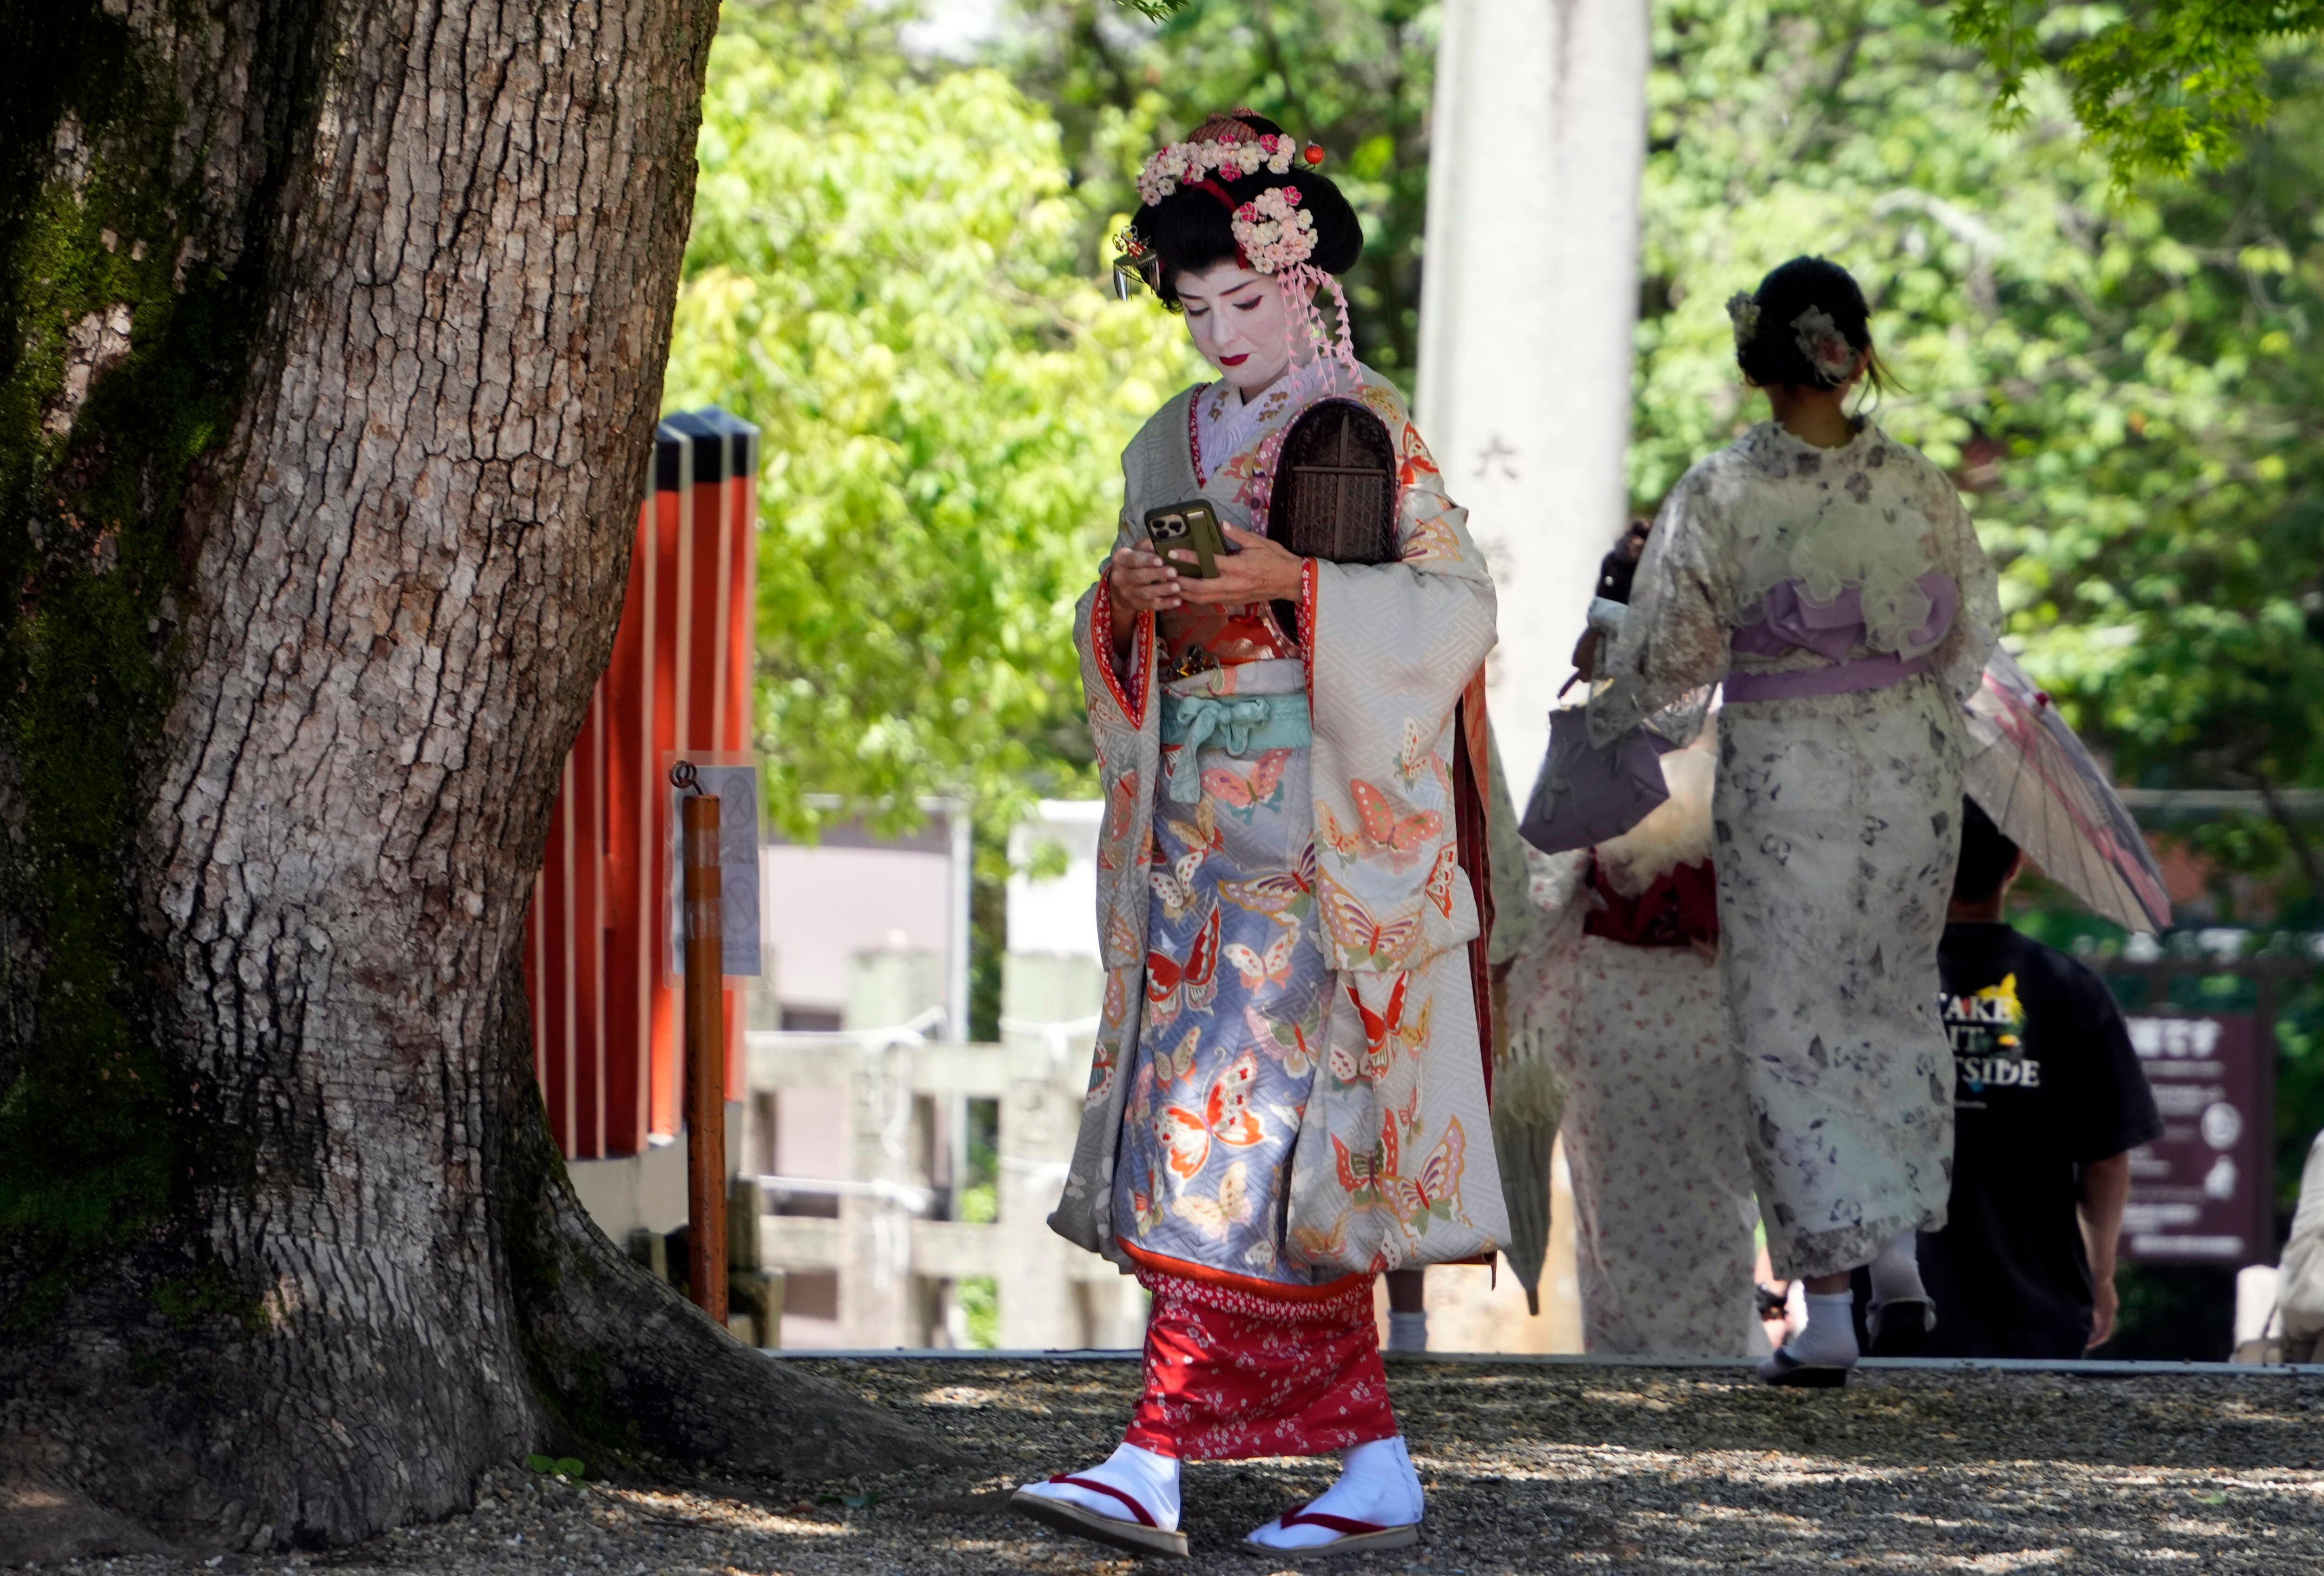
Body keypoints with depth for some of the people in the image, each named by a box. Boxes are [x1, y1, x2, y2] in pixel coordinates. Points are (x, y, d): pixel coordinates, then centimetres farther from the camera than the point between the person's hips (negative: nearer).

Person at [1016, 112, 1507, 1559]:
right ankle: (1374, 1471, 7)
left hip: (1319, 830, -7)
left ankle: (1160, 1463, -18)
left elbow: (1457, 606, -9)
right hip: (1198, 829, 7)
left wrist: (1291, 583, -20)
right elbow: (1113, 641, 19)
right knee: (1285, 1153, 4)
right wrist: (1126, 599, -4)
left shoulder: (1369, 425, -3)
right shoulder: (1174, 445, 16)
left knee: (1241, 1125, -14)